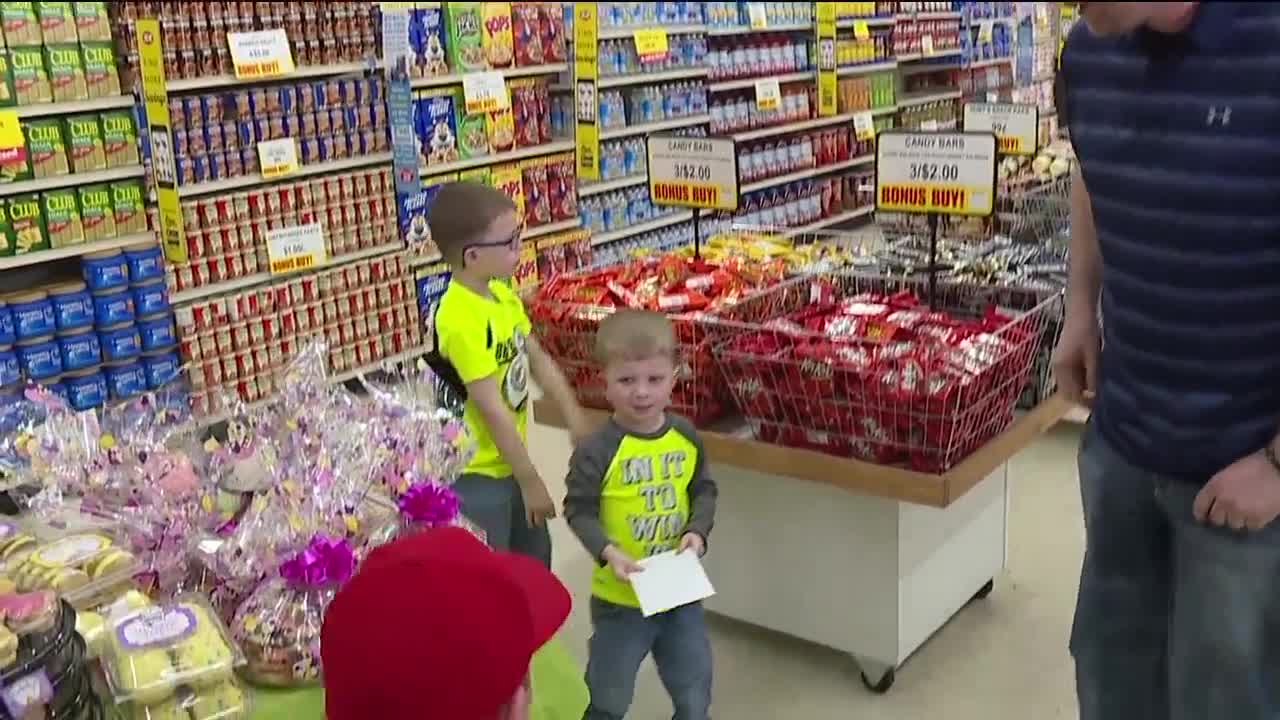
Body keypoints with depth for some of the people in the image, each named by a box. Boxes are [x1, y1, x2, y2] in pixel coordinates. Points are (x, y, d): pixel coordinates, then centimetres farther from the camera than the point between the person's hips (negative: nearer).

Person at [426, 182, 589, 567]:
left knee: (535, 562, 24)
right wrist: (531, 481, -20)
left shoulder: (502, 293, -1)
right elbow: (493, 409, -26)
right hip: (477, 473, -9)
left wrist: (577, 421, 9)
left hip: (510, 460, 9)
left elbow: (539, 359, 10)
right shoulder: (461, 318, -28)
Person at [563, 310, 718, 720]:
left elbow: (704, 491, 5)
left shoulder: (686, 437, -5)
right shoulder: (597, 450, -20)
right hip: (621, 596, -4)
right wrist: (608, 552, -29)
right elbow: (578, 510, -15)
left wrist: (697, 531, -12)